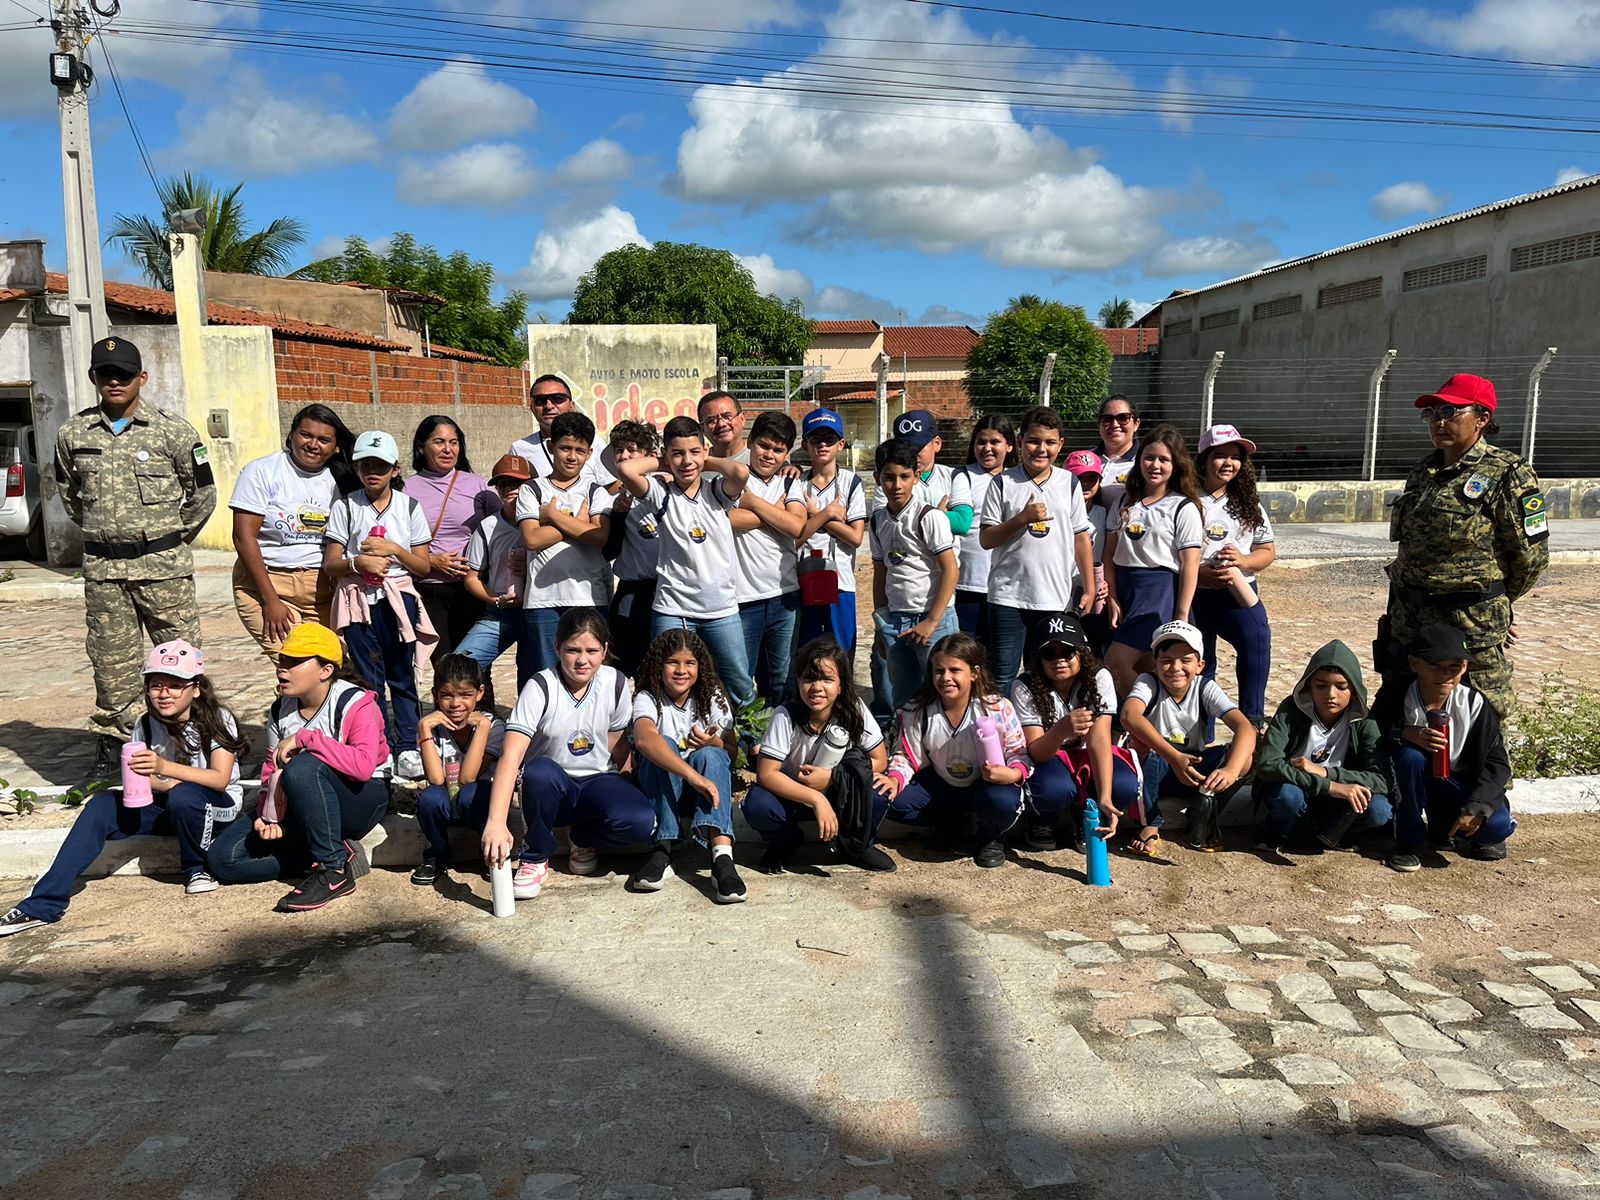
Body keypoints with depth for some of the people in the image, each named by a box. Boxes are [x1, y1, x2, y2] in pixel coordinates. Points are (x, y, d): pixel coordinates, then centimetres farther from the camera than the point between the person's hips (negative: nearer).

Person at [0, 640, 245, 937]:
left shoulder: (218, 719, -16)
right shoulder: (146, 725, -2)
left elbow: (220, 779, -26)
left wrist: (164, 767, -40)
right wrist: (162, 784, -21)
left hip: (218, 806, -5)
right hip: (167, 805, 5)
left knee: (184, 795, -37)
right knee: (102, 804, -18)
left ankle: (196, 869, -10)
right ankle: (44, 904, -19)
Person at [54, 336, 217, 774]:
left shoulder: (173, 431, -2)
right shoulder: (73, 434, 7)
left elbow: (203, 493, 5)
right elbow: (67, 492, 22)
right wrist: (99, 529, 17)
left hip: (165, 566, -2)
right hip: (103, 569, 3)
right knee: (111, 658, 9)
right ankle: (113, 735, 21)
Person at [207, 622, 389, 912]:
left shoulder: (355, 704, -18)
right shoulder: (280, 710, 3)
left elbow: (364, 765, -35)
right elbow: (272, 771, 6)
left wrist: (305, 738, -31)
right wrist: (268, 816, -12)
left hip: (361, 801, -7)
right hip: (301, 811, 7)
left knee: (302, 767, -37)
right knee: (221, 857, -8)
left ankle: (334, 869, -23)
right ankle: (339, 852, -9)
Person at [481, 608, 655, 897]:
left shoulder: (615, 683, -7)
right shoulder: (541, 687, -18)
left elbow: (617, 746, 6)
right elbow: (510, 757, -29)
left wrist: (621, 793, -7)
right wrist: (496, 822, -40)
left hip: (598, 782, 3)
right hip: (552, 787, -2)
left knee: (641, 821, -29)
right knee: (540, 770, -38)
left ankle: (584, 838, 7)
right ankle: (535, 860, -12)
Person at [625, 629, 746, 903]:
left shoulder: (713, 698, -5)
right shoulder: (648, 699, -16)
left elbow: (732, 751, 1)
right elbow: (645, 739, -39)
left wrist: (712, 743, -25)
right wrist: (694, 775, -52)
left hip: (704, 788, 2)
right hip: (662, 792, -2)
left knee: (709, 754, -30)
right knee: (663, 745, -30)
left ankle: (722, 856, -48)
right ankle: (663, 851, -33)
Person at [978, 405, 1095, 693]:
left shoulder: (1069, 483, 7)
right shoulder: (1004, 483, 0)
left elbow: (1081, 538, 9)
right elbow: (986, 539, -2)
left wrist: (1089, 588, 4)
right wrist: (1022, 518, -16)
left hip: (1057, 598, 2)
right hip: (1008, 596, -2)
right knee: (1002, 676, 1)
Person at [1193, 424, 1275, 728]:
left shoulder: (1248, 503, 10)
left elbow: (1268, 551, 10)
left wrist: (1243, 560, -11)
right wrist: (1200, 573, -21)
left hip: (1239, 591, 2)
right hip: (1194, 593, -2)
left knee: (1257, 636, -26)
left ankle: (1252, 719, -20)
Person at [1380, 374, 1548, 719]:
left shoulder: (1506, 476, -10)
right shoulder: (1423, 473, 10)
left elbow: (1530, 556, -7)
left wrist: (1495, 605, 6)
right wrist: (1396, 608, 15)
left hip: (1471, 626, -7)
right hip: (1408, 623, 7)